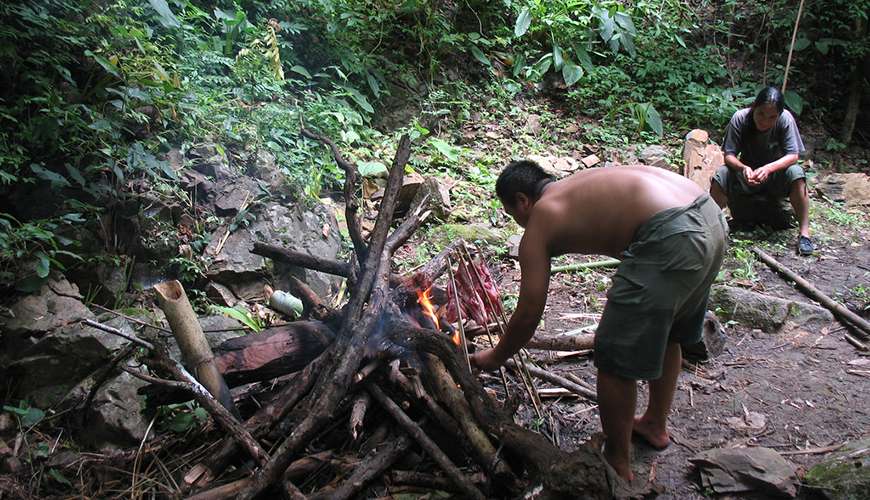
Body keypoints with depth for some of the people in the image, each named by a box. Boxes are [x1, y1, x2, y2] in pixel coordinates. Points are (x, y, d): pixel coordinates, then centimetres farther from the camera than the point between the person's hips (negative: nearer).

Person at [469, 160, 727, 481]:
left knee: (615, 359, 7)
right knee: (665, 333, 29)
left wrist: (495, 357, 24)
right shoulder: (577, 187, 28)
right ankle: (655, 424, 49)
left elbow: (529, 314, 8)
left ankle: (617, 464, 23)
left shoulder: (539, 223, 7)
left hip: (672, 239, -9)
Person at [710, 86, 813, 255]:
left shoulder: (785, 119, -20)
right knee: (721, 175, -29)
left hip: (775, 173, 0)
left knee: (796, 173, -32)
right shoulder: (740, 118, -20)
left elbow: (793, 155, -22)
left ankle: (804, 233, -25)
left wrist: (768, 168, -41)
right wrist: (743, 168, -42)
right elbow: (729, 155, -19)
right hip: (746, 173, 0)